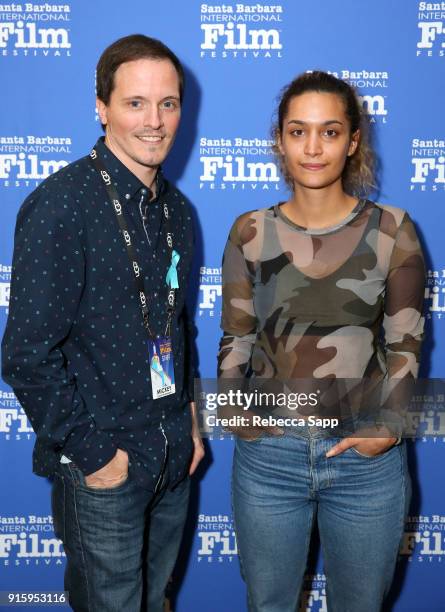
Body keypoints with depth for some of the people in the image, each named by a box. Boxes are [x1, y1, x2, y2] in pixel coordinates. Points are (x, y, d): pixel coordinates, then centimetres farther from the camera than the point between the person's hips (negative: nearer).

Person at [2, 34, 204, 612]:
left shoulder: (174, 208, 5)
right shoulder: (61, 205, -18)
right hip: (103, 466, -6)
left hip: (174, 456, 6)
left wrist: (189, 417, 10)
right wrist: (93, 452, -15)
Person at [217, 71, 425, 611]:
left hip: (366, 457, 0)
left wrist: (389, 423, -13)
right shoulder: (250, 233, -2)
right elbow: (236, 339, 4)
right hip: (267, 454, 1)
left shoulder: (391, 230, -4)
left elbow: (405, 343, -1)